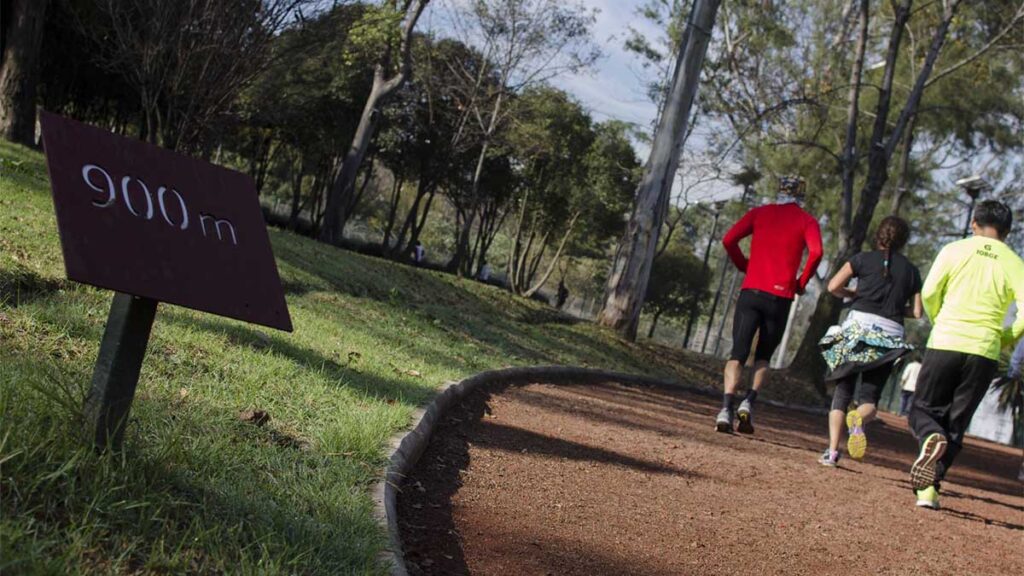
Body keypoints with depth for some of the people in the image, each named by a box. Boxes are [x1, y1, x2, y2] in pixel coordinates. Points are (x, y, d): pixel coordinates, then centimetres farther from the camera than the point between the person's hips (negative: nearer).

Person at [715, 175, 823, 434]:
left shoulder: (760, 212, 11)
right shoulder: (807, 221, 6)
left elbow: (729, 240, -1)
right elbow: (816, 252, -12)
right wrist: (802, 282, 1)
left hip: (751, 291, 1)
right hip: (780, 298, 0)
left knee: (738, 353, 1)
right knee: (763, 356, 17)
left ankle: (727, 408, -17)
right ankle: (749, 402, -3)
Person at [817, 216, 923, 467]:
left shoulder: (864, 259, 7)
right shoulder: (911, 270, 12)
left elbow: (833, 287, -1)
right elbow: (916, 312, 10)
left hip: (859, 326, -1)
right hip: (890, 336, 1)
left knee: (842, 392, 8)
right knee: (870, 397, 5)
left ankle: (832, 450, -5)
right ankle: (859, 419, -31)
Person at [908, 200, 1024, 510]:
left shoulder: (954, 250, 3)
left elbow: (929, 293, -4)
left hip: (944, 344, -1)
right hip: (984, 352, 1)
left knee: (923, 409, 13)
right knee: (955, 425, 11)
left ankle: (930, 437, -21)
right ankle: (929, 487, 1)